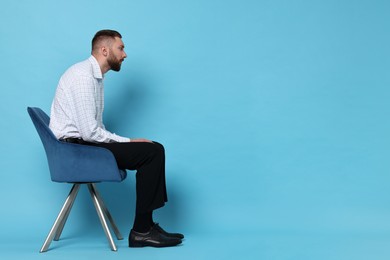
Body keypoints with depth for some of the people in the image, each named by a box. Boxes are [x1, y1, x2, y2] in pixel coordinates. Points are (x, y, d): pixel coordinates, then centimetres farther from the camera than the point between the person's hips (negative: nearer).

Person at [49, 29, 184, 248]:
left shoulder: (95, 76, 15)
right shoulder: (83, 76, -17)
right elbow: (89, 132, -22)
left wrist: (125, 143, 4)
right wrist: (127, 141, -11)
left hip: (84, 143, 10)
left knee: (153, 149, 7)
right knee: (153, 151, -16)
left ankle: (145, 226, 6)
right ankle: (141, 230, -9)